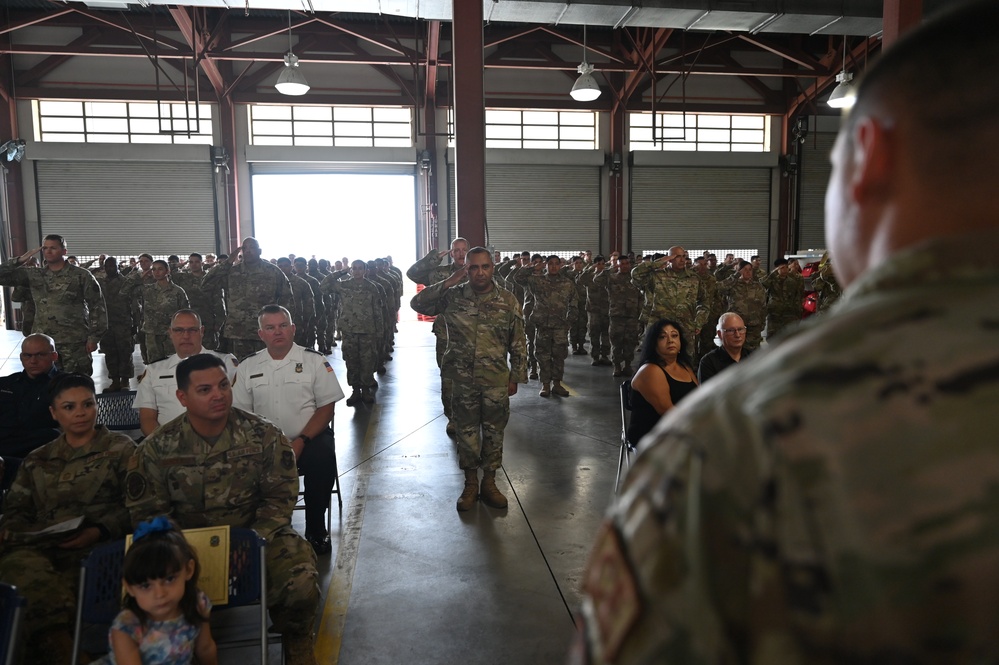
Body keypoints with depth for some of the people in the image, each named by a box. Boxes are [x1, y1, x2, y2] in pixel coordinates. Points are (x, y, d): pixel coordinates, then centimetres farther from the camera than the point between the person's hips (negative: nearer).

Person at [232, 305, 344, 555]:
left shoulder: (314, 360, 4)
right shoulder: (249, 366, 12)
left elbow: (326, 408, -2)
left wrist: (300, 442, -15)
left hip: (308, 440, -2)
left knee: (322, 458, -33)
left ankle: (316, 530, -9)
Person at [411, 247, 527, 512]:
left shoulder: (508, 301, -3)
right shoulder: (453, 296, -2)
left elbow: (518, 343, 2)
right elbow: (417, 303, -9)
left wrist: (516, 376, 0)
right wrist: (448, 282, -14)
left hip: (496, 380, 0)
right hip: (463, 380, 0)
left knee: (494, 432, 11)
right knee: (467, 432, 11)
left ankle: (489, 483, 27)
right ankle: (470, 485, 27)